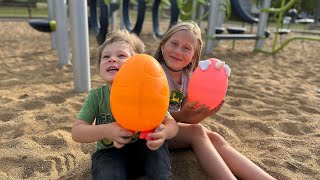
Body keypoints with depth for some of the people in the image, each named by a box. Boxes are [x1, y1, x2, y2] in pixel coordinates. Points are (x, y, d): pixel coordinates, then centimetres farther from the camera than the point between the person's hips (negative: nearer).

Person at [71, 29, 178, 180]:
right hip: (109, 154, -1)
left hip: (142, 152, 2)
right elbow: (76, 132, -14)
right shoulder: (96, 96, -12)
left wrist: (164, 132, -39)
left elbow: (171, 123, -13)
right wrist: (106, 130, -33)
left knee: (158, 140, -26)